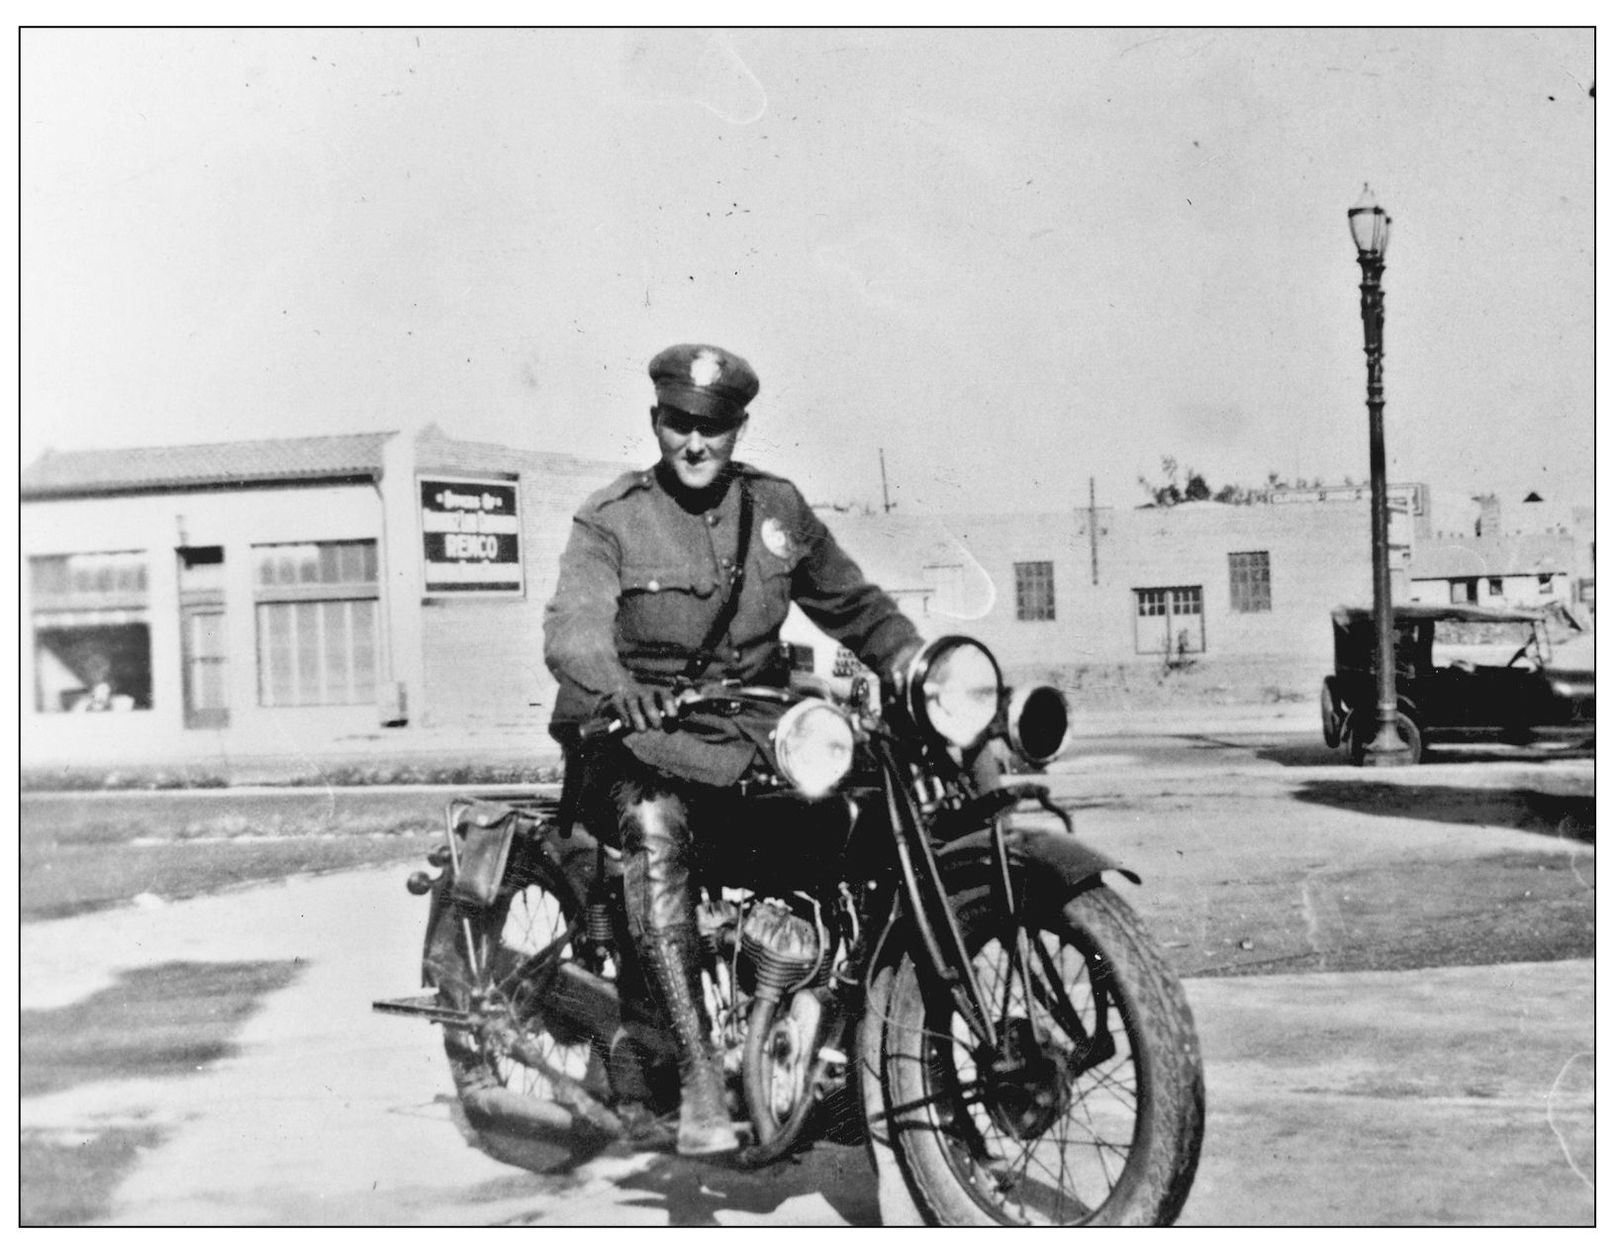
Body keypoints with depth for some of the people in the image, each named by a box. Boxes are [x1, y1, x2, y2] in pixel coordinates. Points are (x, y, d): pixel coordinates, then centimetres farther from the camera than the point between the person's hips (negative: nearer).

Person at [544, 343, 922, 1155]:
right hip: (638, 734, -4)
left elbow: (854, 604, 17)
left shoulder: (778, 509, 11)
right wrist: (614, 687, -42)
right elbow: (573, 623, -19)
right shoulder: (611, 518, -3)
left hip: (749, 730, 4)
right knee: (657, 829, -36)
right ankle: (698, 1075, -37)